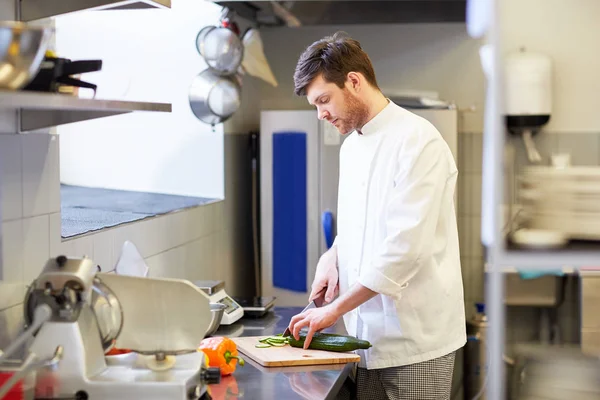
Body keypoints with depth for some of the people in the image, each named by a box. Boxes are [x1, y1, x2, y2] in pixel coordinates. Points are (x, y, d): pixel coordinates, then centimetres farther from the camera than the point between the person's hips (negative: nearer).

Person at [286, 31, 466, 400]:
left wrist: (335, 309, -19)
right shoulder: (352, 146, 12)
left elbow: (406, 245, -23)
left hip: (416, 338, -7)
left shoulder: (418, 141, -16)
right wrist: (333, 256, 1)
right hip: (368, 333, 8)